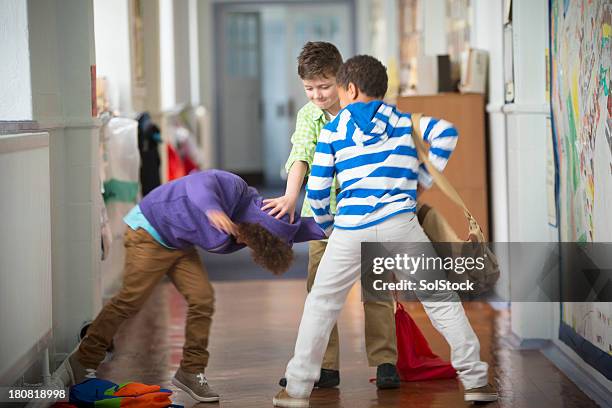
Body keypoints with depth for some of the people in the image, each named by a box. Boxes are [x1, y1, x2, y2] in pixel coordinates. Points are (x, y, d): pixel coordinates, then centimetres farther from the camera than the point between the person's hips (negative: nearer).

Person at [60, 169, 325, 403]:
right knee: (130, 301, -6)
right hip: (149, 231, -8)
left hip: (179, 245, 8)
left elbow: (298, 227, 0)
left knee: (202, 300, -5)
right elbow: (198, 183, -49)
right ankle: (83, 362, 6)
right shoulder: (233, 188, -31)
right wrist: (212, 208, -67)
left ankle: (191, 371, 5)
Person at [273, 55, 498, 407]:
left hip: (350, 230, -1)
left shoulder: (332, 131, 10)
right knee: (440, 299, 9)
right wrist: (426, 178, 14)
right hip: (400, 223, 1)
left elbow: (317, 189, 7)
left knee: (321, 304, 13)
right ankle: (476, 380, 7)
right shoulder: (403, 122, 15)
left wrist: (327, 226, 24)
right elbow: (446, 132, 5)